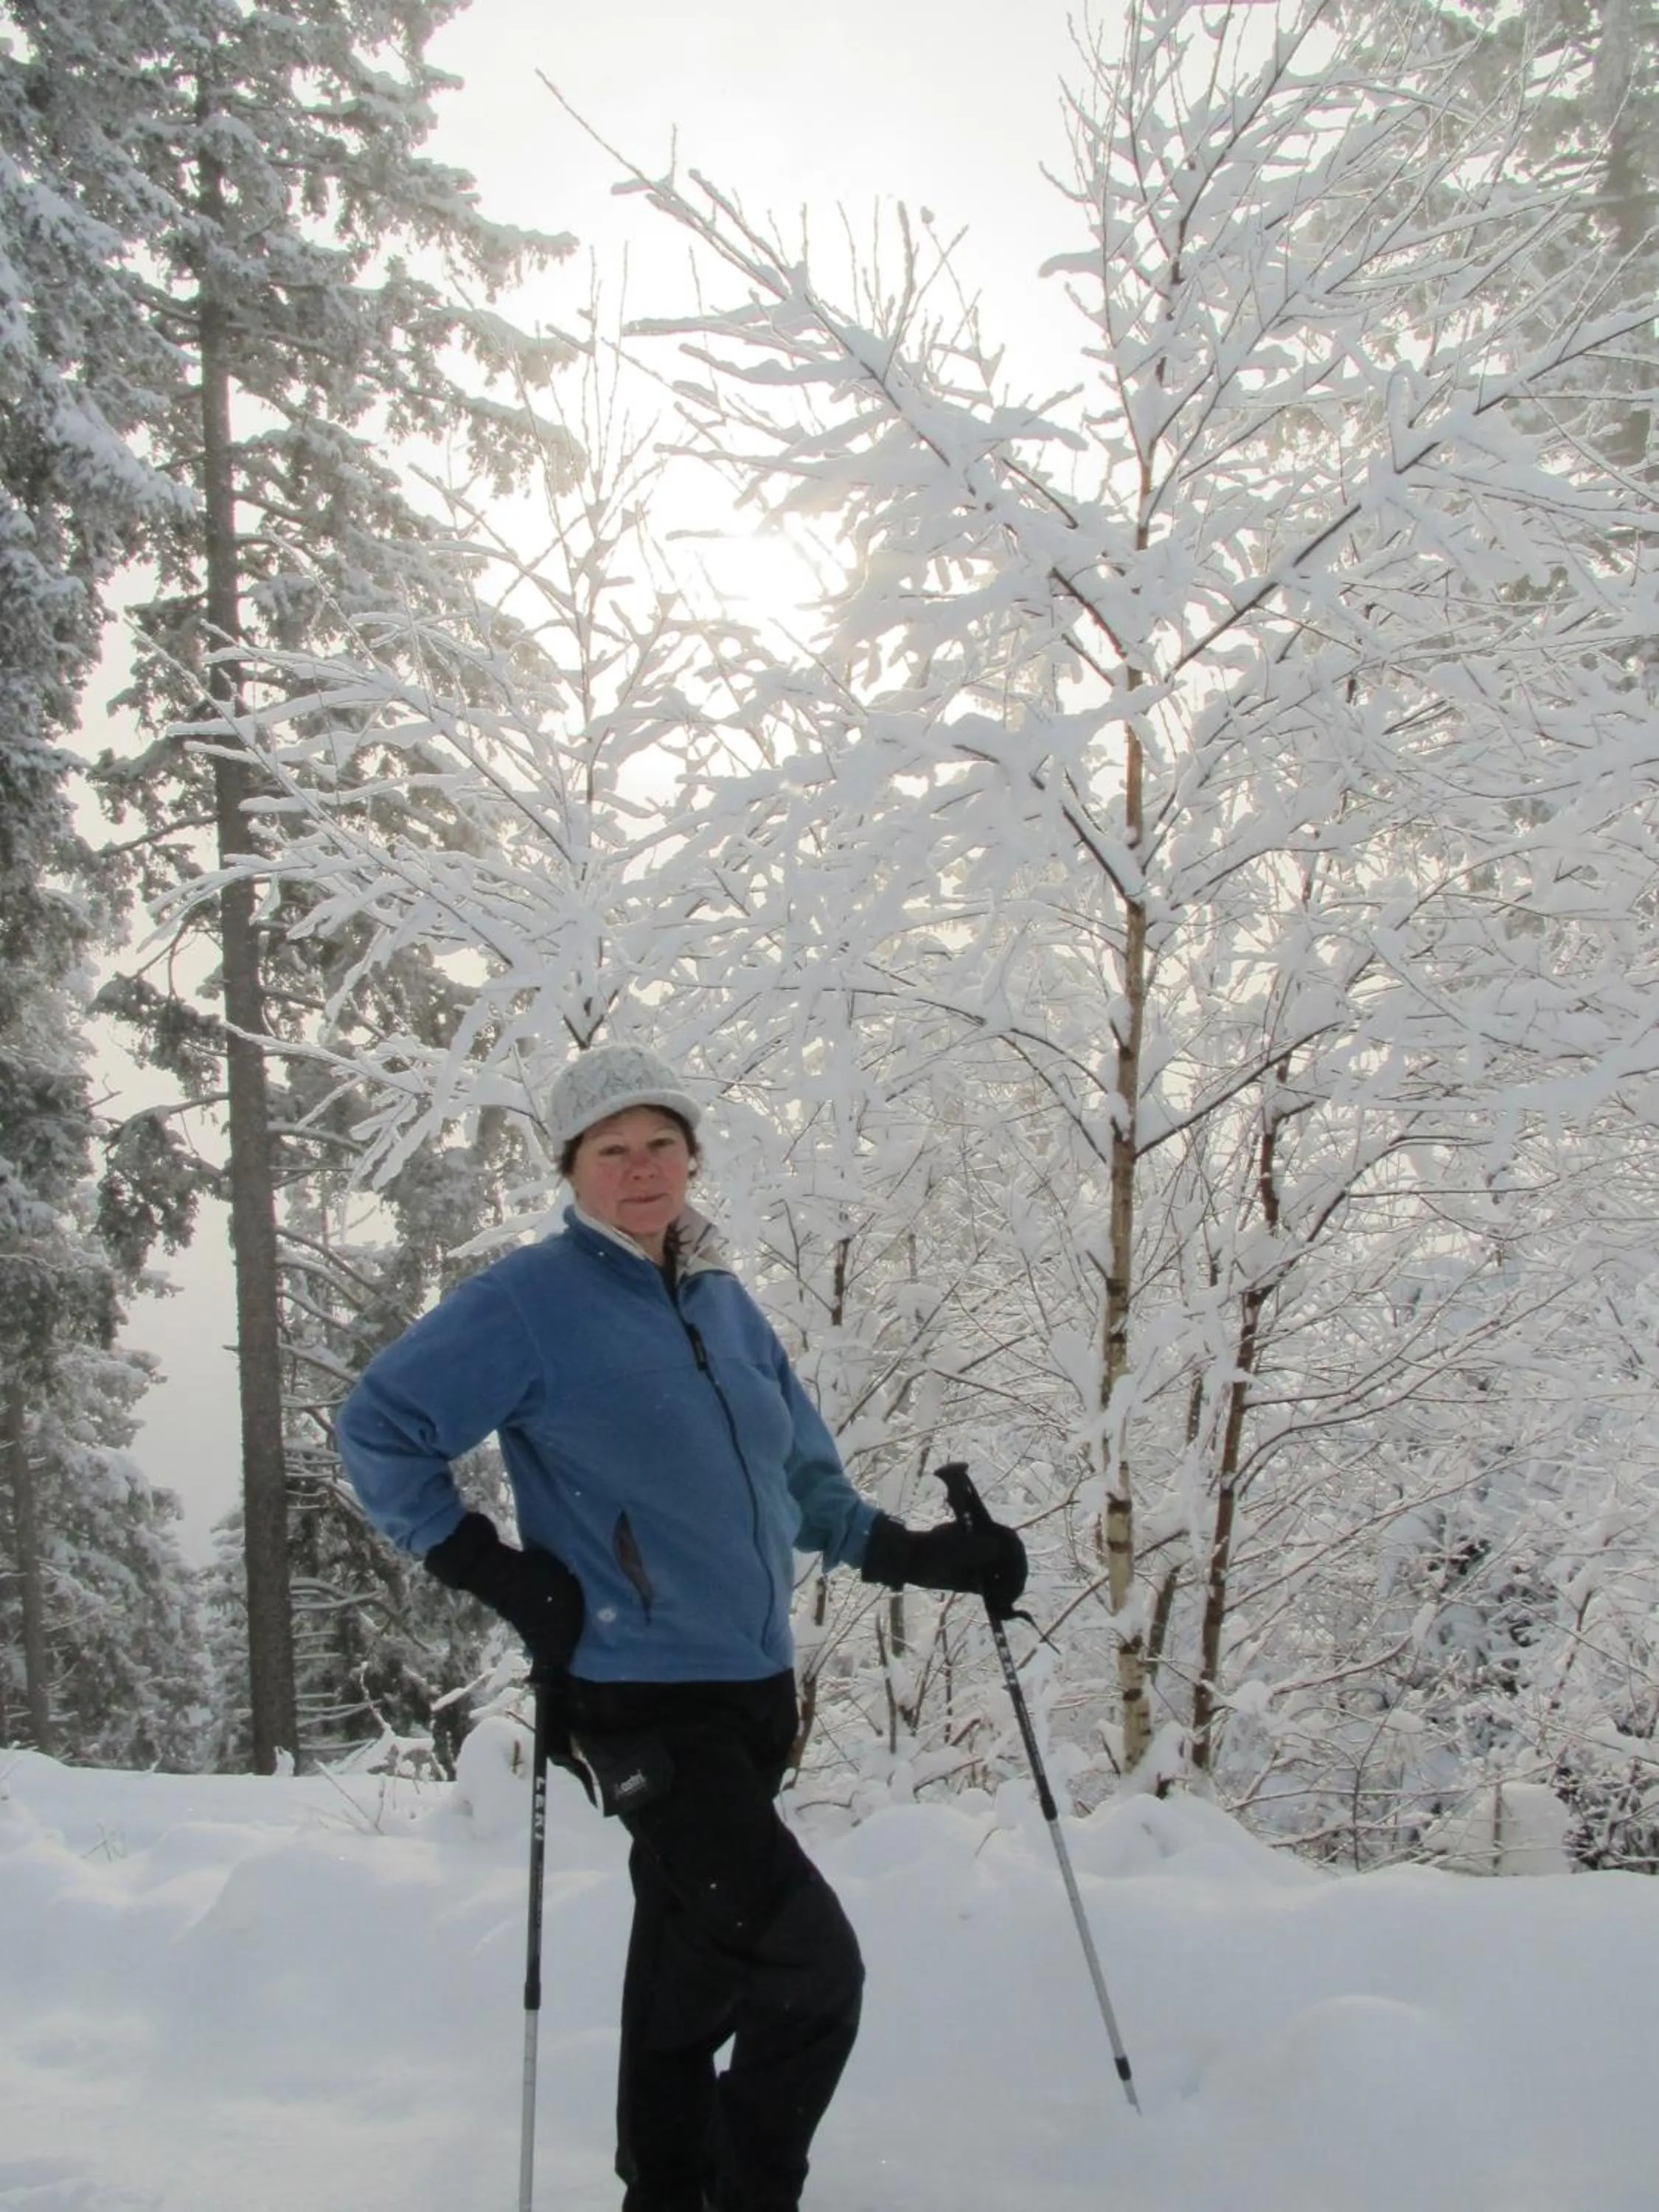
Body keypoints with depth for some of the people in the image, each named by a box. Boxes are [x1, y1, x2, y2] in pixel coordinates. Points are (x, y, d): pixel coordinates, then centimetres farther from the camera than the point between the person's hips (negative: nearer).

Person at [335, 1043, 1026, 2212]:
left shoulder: (724, 1303, 12)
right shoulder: (532, 1300, -8)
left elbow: (806, 1482, 21)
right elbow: (379, 1427, -5)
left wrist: (918, 1554, 8)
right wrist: (488, 1566, -11)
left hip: (758, 1690, 7)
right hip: (643, 1701, -7)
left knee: (693, 1963, 19)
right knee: (813, 1967, -11)